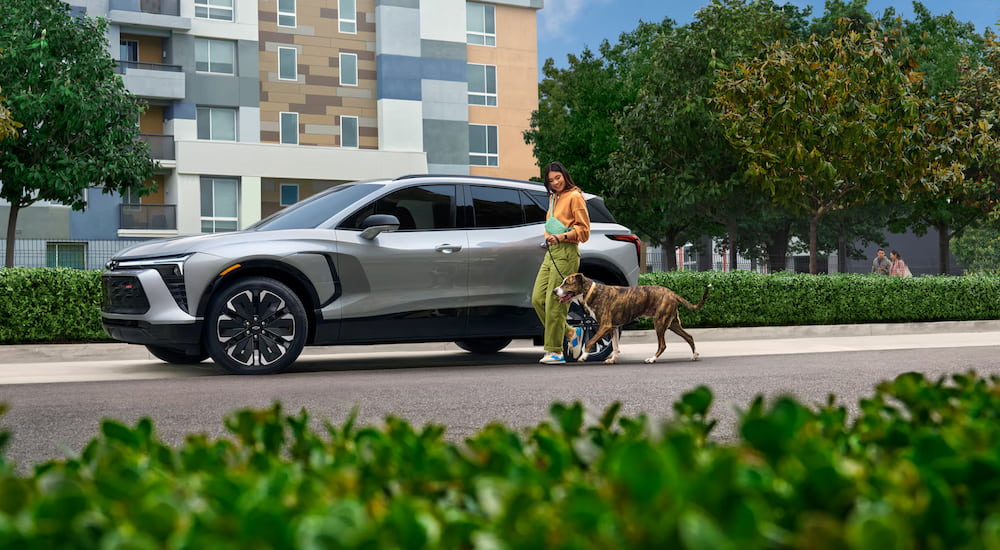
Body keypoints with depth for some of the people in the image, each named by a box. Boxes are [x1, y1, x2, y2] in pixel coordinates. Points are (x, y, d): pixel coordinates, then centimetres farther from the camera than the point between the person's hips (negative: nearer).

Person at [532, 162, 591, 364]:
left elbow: (584, 230, -8)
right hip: (551, 252, 9)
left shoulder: (574, 197, -5)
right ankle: (571, 333, 16)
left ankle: (555, 351, -2)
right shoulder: (553, 198, 21)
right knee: (537, 299, 3)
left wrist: (561, 237, -20)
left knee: (555, 302, -9)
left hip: (566, 253, -9)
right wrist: (549, 236, 13)